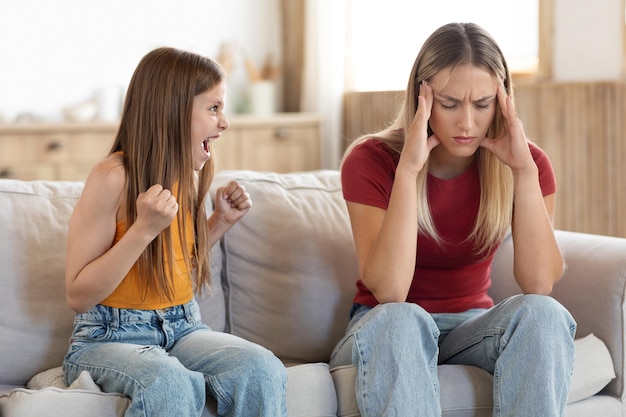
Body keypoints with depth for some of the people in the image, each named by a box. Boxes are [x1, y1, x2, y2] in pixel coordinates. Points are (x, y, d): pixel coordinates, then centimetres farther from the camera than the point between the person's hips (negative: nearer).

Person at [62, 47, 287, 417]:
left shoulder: (190, 175, 6)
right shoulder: (113, 178, -15)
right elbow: (79, 296, -15)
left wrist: (221, 221, 6)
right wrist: (144, 228, -24)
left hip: (183, 329, 6)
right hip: (108, 339, -6)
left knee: (263, 370, -24)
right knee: (171, 384, -38)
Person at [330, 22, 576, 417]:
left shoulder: (527, 162, -6)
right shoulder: (371, 160, -14)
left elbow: (539, 284, -19)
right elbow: (389, 292, -26)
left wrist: (524, 171, -25)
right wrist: (408, 170, -30)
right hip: (388, 329, -2)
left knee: (541, 314, -30)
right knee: (399, 320, -37)